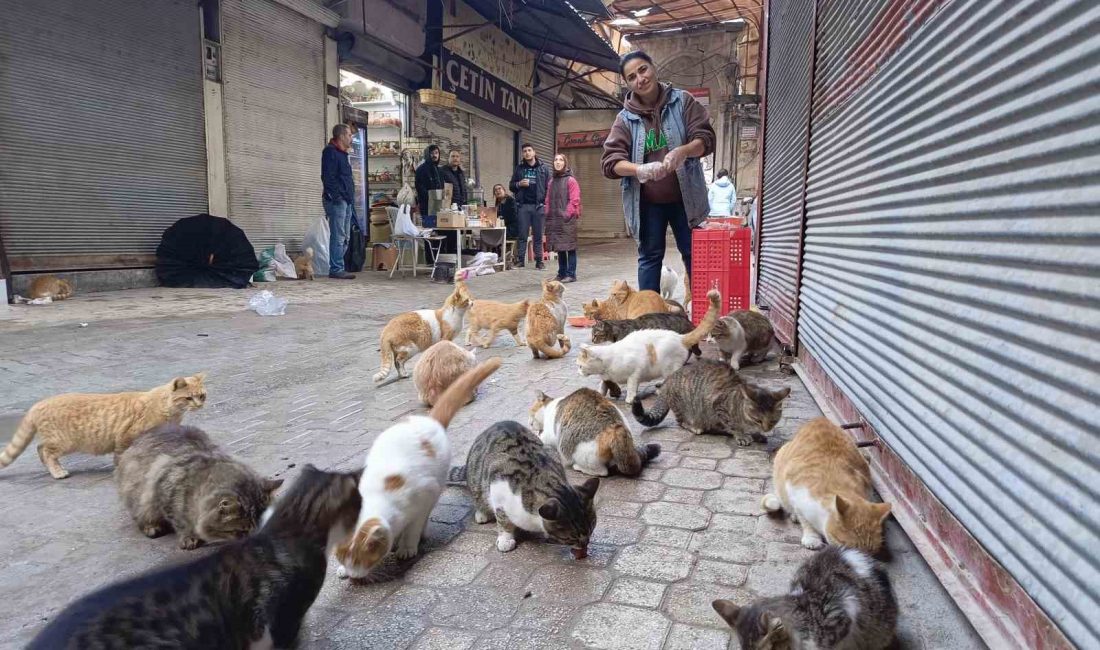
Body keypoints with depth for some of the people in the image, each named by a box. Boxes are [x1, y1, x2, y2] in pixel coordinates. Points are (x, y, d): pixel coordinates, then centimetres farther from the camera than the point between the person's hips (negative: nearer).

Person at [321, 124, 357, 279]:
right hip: (336, 201, -10)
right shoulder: (330, 152, -8)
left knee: (344, 237, 11)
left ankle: (338, 268, 17)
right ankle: (336, 269, -9)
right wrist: (335, 196, -23)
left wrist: (351, 197, 19)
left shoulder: (343, 154, 22)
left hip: (346, 201, 10)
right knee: (338, 236, -11)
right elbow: (327, 177, -17)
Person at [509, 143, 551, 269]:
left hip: (539, 206, -1)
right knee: (522, 235, 2)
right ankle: (521, 259, 6)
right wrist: (519, 184, -7)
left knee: (538, 235, 3)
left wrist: (547, 204, -8)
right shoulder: (519, 168, 10)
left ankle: (539, 261, 8)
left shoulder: (543, 168, 6)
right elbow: (511, 186, 14)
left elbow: (549, 187, 2)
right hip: (523, 206, 1)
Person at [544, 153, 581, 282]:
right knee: (559, 248, 11)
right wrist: (548, 213, 7)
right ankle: (561, 273, 18)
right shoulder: (552, 181, 15)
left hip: (567, 219, -6)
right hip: (554, 219, 6)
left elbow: (574, 200, -9)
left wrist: (567, 214, -14)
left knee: (569, 247, -3)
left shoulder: (570, 180, -3)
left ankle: (571, 274, 1)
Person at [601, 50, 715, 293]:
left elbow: (706, 138, -6)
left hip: (684, 196, 0)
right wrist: (640, 169, -29)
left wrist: (683, 151, -28)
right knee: (650, 256, 6)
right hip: (646, 201, 0)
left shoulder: (682, 101, 1)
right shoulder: (625, 118, 0)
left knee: (694, 254, 6)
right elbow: (611, 161, -9)